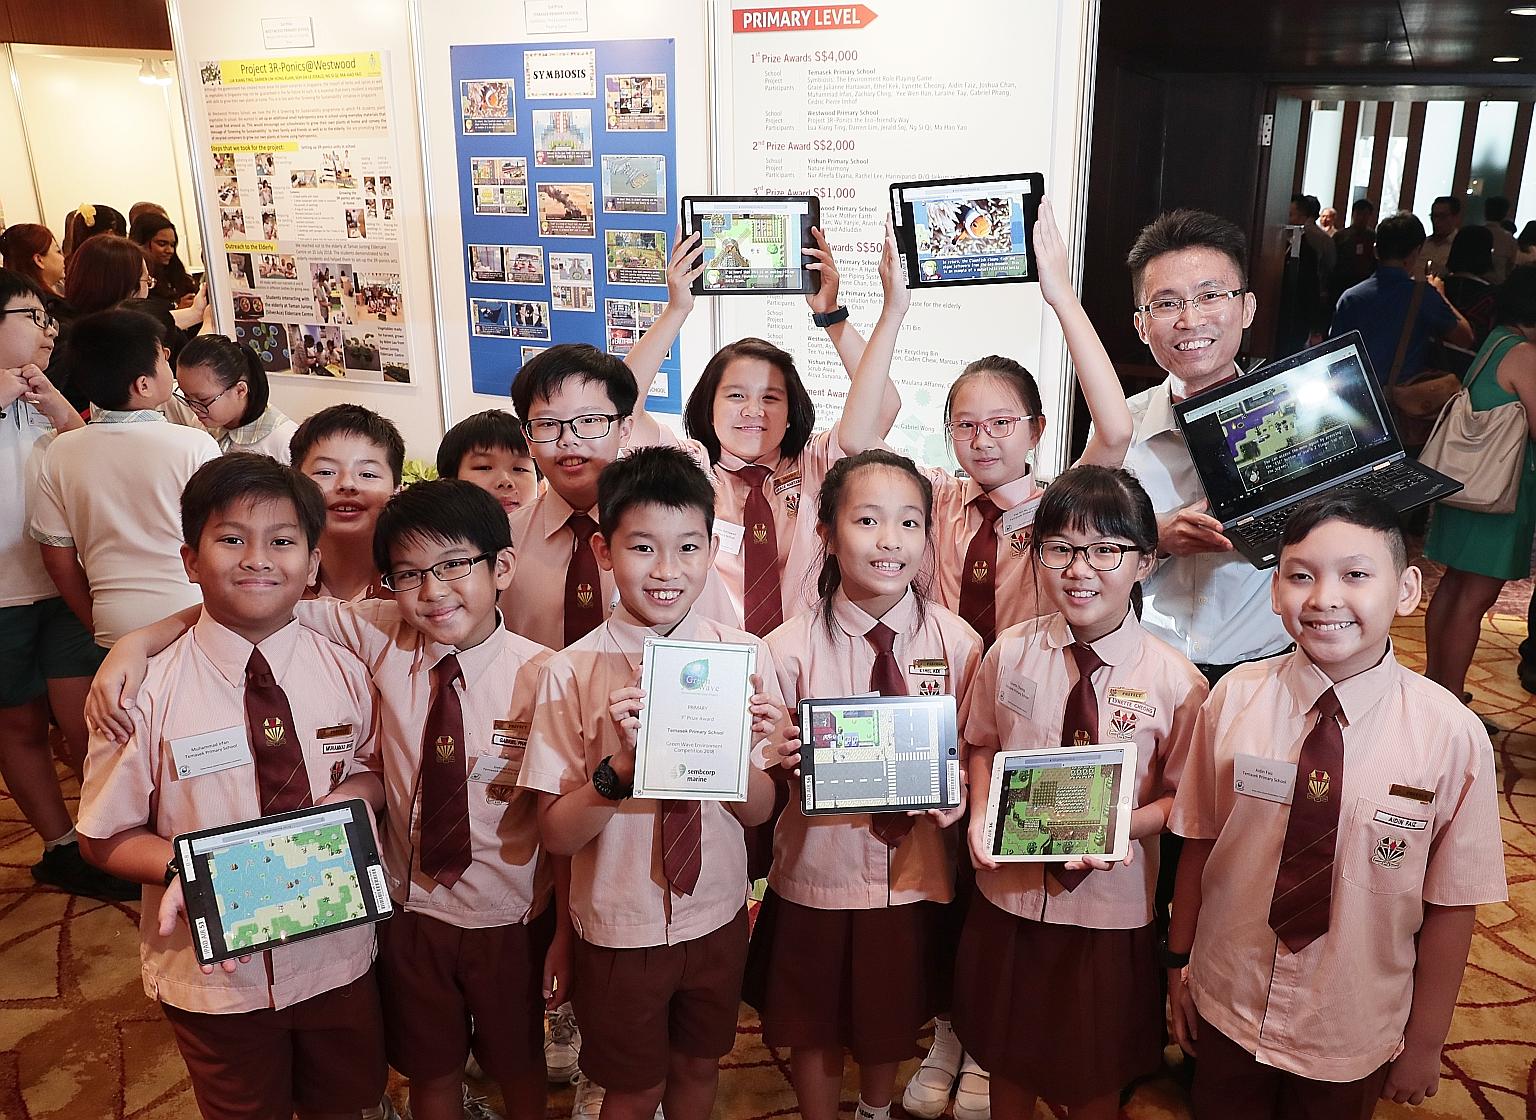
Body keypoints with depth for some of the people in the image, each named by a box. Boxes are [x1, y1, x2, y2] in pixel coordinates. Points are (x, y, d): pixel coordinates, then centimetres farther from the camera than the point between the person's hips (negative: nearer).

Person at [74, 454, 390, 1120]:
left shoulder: (344, 672, -7)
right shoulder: (148, 689, -15)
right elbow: (105, 836, -7)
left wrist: (357, 791, -16)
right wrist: (184, 868, -26)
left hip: (336, 956, 2)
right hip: (214, 966, -2)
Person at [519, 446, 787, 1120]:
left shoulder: (746, 656, -10)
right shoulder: (572, 672, -16)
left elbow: (758, 811, -7)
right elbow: (556, 834, -15)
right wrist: (620, 767, -32)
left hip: (717, 915, 3)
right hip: (620, 928, -2)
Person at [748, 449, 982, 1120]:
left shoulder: (956, 642, -8)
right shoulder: (790, 648, -14)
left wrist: (961, 788, -18)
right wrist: (784, 762, -28)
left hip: (914, 870, 2)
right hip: (817, 869, -2)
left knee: (895, 1021, 25)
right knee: (812, 1027, 17)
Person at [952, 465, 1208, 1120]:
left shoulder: (1174, 681, -15)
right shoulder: (1009, 653, -9)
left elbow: (1182, 797, -5)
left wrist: (1125, 827, -23)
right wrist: (981, 813, -11)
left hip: (1112, 907, -2)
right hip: (1009, 891, 2)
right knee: (1008, 1060, 24)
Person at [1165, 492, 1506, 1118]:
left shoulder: (1451, 735, -19)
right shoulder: (1234, 700, -16)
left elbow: (1450, 904, -10)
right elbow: (1199, 842, -6)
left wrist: (1424, 1043, -1)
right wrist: (1179, 962, 4)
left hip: (1353, 1038, -1)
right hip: (1226, 1008, 1)